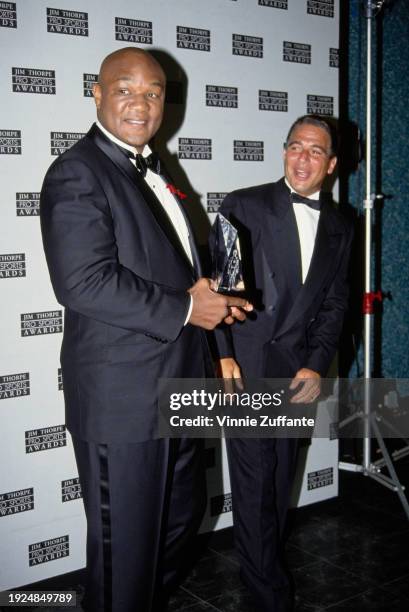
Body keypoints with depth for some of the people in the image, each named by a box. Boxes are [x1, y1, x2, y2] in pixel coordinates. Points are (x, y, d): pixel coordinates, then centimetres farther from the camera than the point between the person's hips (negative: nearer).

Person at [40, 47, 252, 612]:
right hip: (124, 398, -9)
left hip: (175, 388, 9)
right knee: (126, 543, 7)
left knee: (184, 515, 23)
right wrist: (185, 308, -19)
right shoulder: (78, 174, -14)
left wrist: (211, 295, 4)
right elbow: (84, 282, -25)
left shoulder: (153, 170, 15)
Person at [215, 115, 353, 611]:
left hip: (299, 370, 4)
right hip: (246, 364, -4)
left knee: (281, 477, 13)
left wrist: (316, 366, -2)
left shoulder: (339, 228, 10)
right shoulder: (244, 206, -3)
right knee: (254, 481, -1)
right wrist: (222, 355, -12)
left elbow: (334, 303, 10)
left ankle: (260, 564, 33)